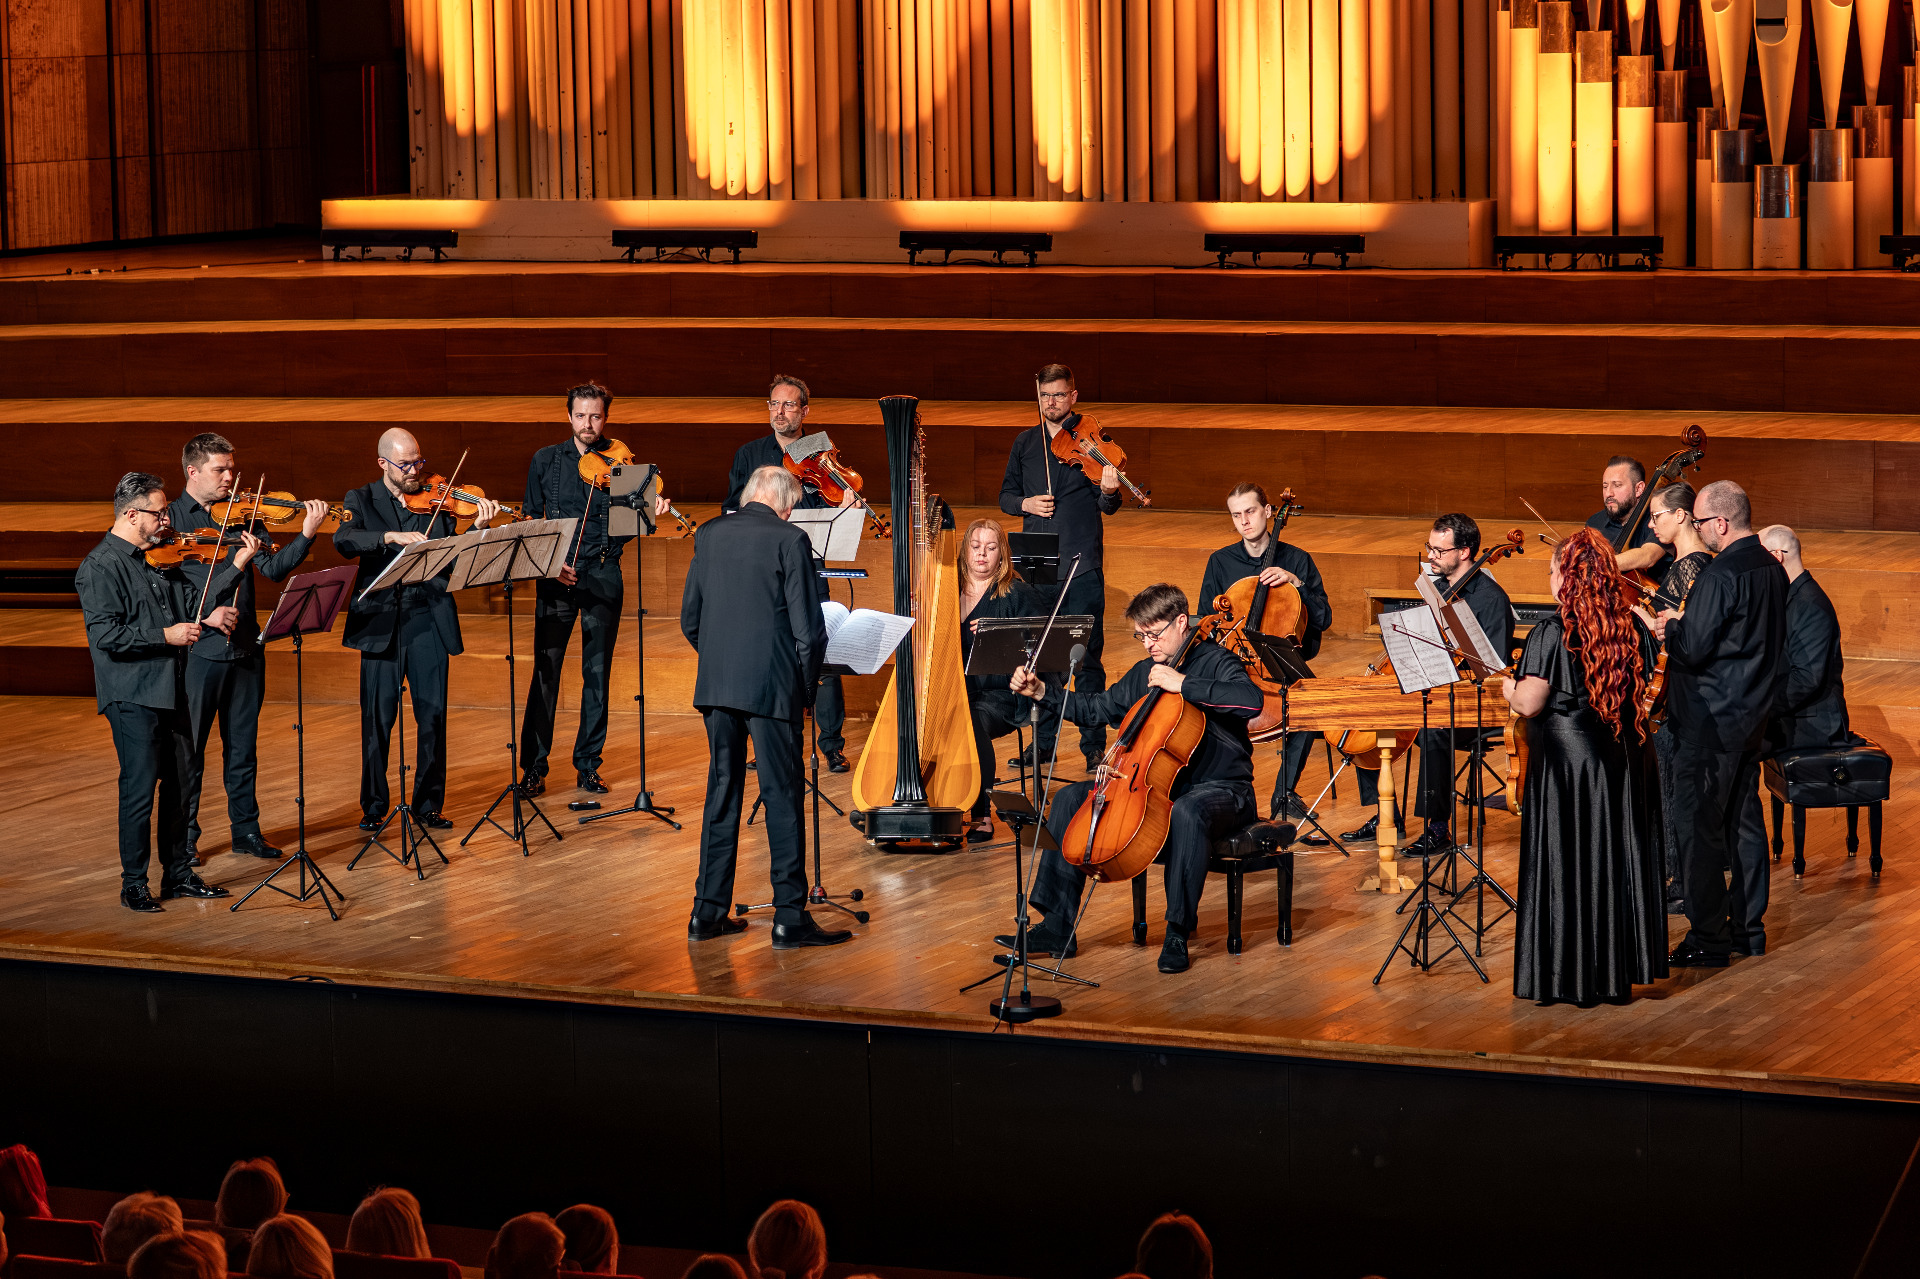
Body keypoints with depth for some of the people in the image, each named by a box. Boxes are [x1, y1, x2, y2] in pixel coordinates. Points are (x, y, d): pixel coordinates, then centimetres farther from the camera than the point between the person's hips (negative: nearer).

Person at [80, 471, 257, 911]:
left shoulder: (159, 558, 13)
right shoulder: (100, 568, -11)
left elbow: (193, 602, 13)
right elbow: (105, 634, -20)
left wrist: (236, 566, 5)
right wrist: (166, 635, -19)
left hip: (171, 689, 8)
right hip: (132, 696, -8)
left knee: (180, 782, 12)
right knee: (140, 788, -6)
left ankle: (179, 873, 23)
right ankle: (133, 885, 3)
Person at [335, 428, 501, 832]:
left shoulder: (437, 502, 9)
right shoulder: (362, 500, 7)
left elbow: (455, 560, 1)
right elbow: (344, 540, -13)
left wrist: (478, 528, -14)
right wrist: (393, 536, -25)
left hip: (429, 620, 1)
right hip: (380, 620, -1)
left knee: (433, 715, 0)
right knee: (378, 716, 1)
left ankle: (428, 805, 11)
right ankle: (374, 805, 14)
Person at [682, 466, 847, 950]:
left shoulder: (709, 535, 7)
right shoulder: (789, 540, -8)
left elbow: (690, 619, 12)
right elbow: (809, 628, -10)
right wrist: (805, 684, 3)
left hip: (716, 686, 5)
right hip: (771, 687, -5)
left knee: (722, 793, 13)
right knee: (782, 799, 0)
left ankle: (708, 912, 15)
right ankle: (790, 918, 0)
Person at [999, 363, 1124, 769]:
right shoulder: (1025, 443, 10)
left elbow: (1107, 507, -6)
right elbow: (1006, 496, 17)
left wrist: (1109, 491, -28)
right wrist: (1025, 503, -5)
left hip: (1082, 567, -4)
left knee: (1086, 658, -3)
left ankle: (1094, 746, 4)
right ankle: (1044, 741, 21)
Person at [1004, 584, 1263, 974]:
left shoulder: (1215, 663, -9)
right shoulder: (1145, 672, 13)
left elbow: (1250, 700, -30)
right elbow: (1094, 709, 24)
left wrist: (1183, 684, -29)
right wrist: (1041, 692, 12)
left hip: (1220, 789, -7)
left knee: (1186, 812, -42)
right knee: (1070, 798, -5)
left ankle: (1178, 933, -31)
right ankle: (1057, 926, -8)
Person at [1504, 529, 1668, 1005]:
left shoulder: (1552, 634, -16)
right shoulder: (1628, 629, 2)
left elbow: (1529, 703, -18)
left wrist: (1509, 689, 3)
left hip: (1566, 759, -6)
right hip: (1622, 759, 6)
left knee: (1568, 863, 2)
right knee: (1616, 862, 12)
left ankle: (1569, 978, 6)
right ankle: (1616, 972, 18)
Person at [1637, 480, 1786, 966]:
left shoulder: (1719, 575, -21)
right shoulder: (1771, 568, 8)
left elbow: (1694, 650, -23)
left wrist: (1664, 628, -4)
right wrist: (1682, 624, 13)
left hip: (1712, 721, -9)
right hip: (1753, 714, 9)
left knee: (1696, 825, -3)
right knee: (1743, 819, 16)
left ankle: (1708, 938, -1)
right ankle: (1749, 926, 23)